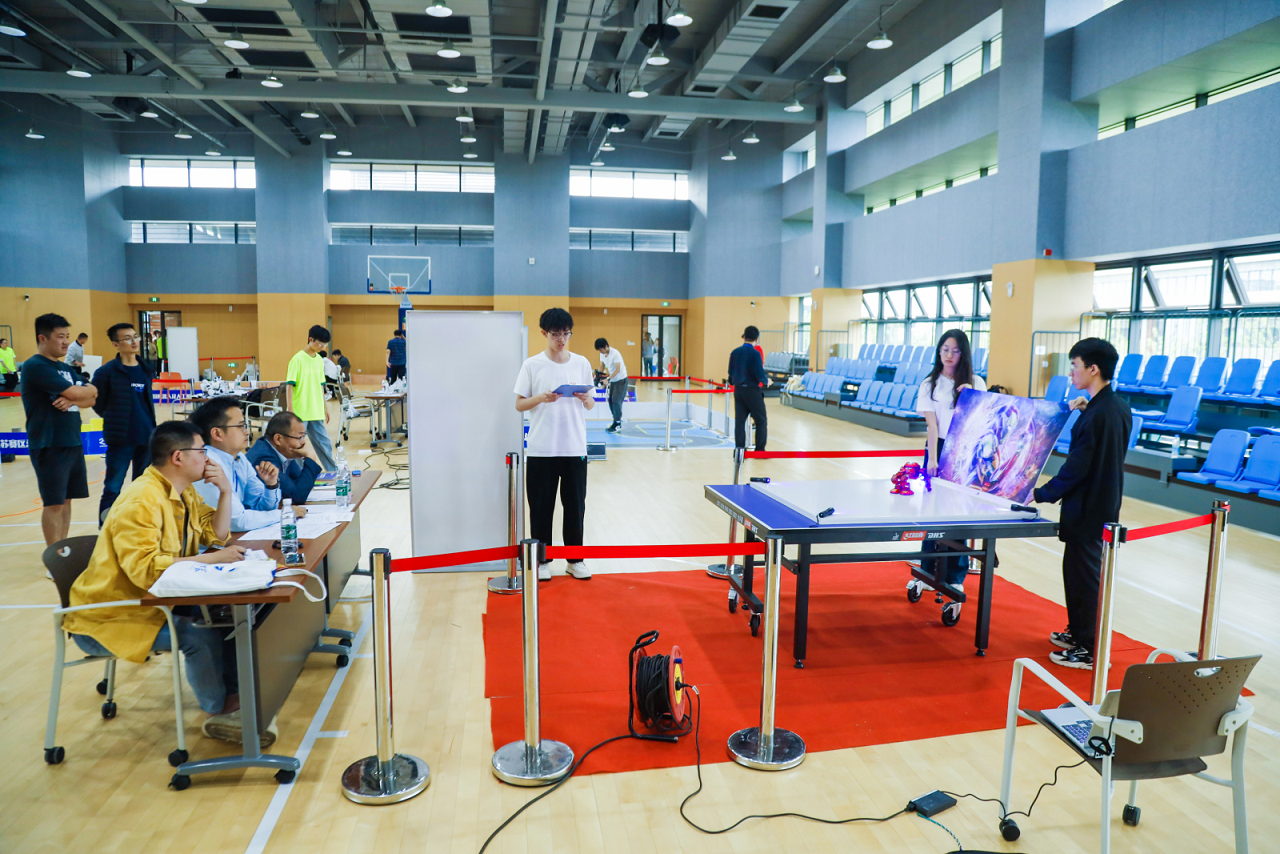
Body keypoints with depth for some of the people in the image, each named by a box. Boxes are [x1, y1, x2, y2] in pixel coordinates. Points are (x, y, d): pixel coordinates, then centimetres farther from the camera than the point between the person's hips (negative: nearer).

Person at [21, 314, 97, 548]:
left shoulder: (65, 368, 15)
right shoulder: (36, 366, -11)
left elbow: (92, 397, 8)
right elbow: (75, 393, -20)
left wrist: (72, 399, -14)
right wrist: (85, 390, 2)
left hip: (73, 442, 8)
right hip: (49, 445, -8)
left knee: (66, 499, 13)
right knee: (54, 502, -3)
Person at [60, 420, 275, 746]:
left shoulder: (183, 492, 6)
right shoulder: (140, 502, -24)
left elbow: (217, 535, 12)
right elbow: (145, 568, -33)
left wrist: (225, 491, -2)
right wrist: (212, 559, -33)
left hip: (154, 601, 9)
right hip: (111, 618, -9)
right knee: (200, 634, -29)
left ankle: (233, 696, 3)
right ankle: (218, 714, -8)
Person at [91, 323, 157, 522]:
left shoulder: (145, 370, 8)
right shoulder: (106, 372, -8)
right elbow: (98, 405, -2)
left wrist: (149, 425, 12)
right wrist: (116, 421, 7)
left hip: (146, 438, 5)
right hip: (121, 439, -5)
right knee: (113, 490, -1)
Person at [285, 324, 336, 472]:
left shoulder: (319, 360, 10)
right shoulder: (298, 359, -10)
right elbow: (289, 385, -12)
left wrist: (325, 407, 18)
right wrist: (290, 410, -17)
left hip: (316, 412, 6)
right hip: (300, 413, -6)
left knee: (325, 444, 11)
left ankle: (333, 472, 20)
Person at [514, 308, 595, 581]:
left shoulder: (581, 363, 6)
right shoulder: (532, 365, -1)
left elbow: (591, 404, 11)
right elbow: (519, 405, 1)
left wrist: (584, 399, -11)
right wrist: (541, 398, -17)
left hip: (575, 448, 2)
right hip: (540, 449, -2)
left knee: (575, 506, 8)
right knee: (541, 507, 5)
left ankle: (575, 559, 21)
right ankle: (542, 560, 19)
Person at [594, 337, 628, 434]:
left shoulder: (615, 354, -22)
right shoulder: (602, 354, 1)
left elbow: (618, 369, -26)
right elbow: (602, 366, 9)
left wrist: (608, 379, -31)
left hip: (621, 380, -8)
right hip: (613, 380, 8)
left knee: (616, 401, -13)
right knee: (611, 401, 6)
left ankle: (618, 424, -5)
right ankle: (616, 421, 16)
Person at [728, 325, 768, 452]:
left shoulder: (735, 352, 3)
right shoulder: (755, 353, -14)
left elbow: (731, 373, 10)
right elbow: (760, 374, -17)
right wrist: (766, 380, 3)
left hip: (738, 390, 6)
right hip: (752, 390, -5)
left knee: (739, 421, 9)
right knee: (761, 421, 6)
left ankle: (739, 450, 9)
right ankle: (760, 450, 7)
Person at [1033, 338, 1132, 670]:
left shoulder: (1095, 416, -22)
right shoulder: (1119, 407, 6)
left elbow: (1076, 469, -22)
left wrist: (1040, 495, -14)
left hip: (1087, 511, -10)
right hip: (1107, 507, 10)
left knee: (1084, 575, 1)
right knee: (1076, 569, 21)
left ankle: (1088, 651, 11)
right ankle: (1077, 632, 34)